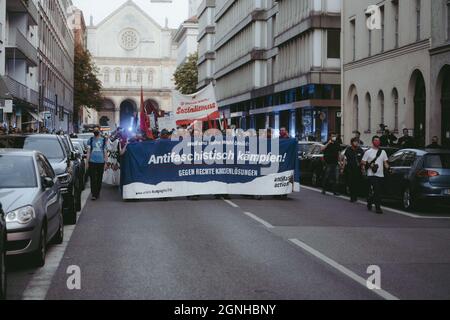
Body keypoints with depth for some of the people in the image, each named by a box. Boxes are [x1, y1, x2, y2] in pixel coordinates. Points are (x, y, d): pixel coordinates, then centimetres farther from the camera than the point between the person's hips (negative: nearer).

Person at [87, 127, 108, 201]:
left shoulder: (103, 140, 8)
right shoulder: (91, 140, 7)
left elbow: (105, 152, 11)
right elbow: (88, 151, 6)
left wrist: (105, 162, 7)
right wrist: (87, 162, 0)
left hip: (101, 162, 1)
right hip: (92, 162, -1)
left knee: (99, 179, 7)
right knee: (93, 179, -7)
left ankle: (97, 193, 20)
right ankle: (94, 194, -7)